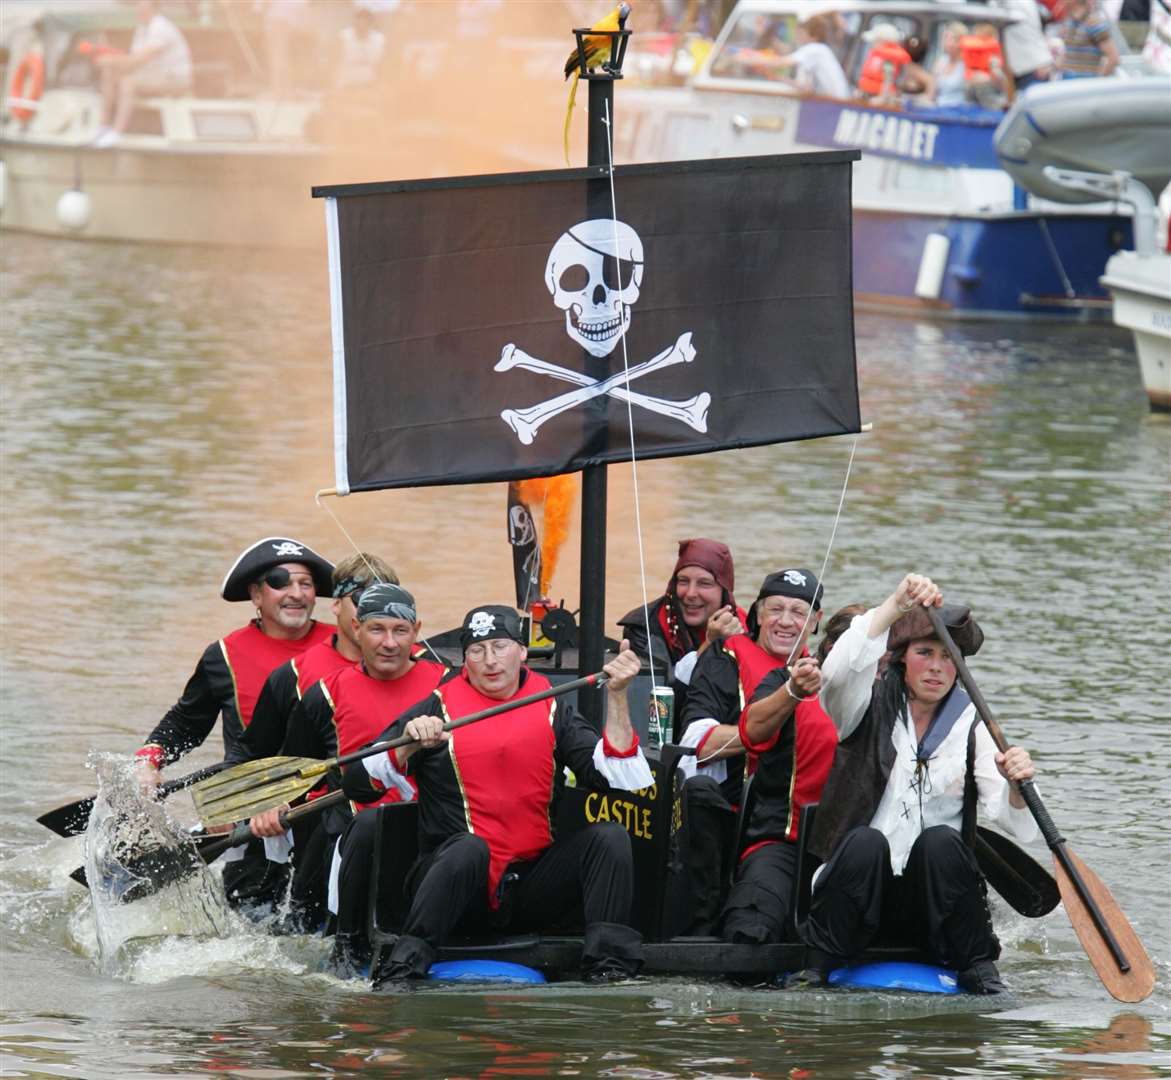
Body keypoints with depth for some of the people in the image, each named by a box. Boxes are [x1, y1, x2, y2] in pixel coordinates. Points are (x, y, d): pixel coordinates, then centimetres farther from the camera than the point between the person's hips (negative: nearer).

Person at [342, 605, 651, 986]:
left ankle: (609, 968, -23)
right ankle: (399, 971, -35)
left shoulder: (552, 711, 11)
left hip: (531, 890, 3)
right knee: (470, 848, -36)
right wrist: (409, 745, -21)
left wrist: (616, 697, -9)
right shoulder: (438, 709, 2)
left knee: (609, 836, -17)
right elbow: (357, 783, -3)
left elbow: (619, 776, -1)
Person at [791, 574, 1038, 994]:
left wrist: (1015, 784, -29)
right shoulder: (870, 710, 2)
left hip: (933, 903, 2)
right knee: (865, 842, -31)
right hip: (858, 888, -1)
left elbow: (1011, 818, -5)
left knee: (940, 841, -28)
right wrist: (897, 604, -33)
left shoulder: (971, 726, 7)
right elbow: (838, 673, -24)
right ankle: (815, 966, -20)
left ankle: (977, 968, -15)